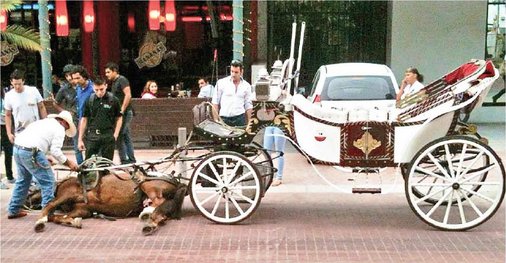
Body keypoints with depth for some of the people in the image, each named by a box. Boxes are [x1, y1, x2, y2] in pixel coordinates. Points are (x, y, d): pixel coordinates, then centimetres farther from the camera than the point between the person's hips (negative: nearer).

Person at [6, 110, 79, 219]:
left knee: (23, 180, 24)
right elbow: (55, 151, -7)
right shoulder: (59, 129, 3)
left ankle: (13, 210, 30)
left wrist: (44, 159, 25)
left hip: (17, 148, 9)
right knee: (48, 181, 2)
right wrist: (69, 163, 4)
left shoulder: (42, 122, 28)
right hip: (31, 152, -9)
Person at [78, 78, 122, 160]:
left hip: (108, 136, -1)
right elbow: (84, 119, 9)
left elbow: (119, 118, 8)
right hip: (92, 136, 1)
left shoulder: (113, 100, 1)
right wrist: (80, 139, 6)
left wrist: (115, 134, -5)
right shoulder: (89, 100, 4)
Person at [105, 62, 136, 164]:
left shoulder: (122, 80, -11)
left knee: (118, 136, -11)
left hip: (125, 112, -10)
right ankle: (131, 159, 15)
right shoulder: (113, 82, 18)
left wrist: (122, 110, -21)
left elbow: (128, 95, -21)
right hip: (119, 113, 10)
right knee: (126, 136, 11)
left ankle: (124, 160, -7)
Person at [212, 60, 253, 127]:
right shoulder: (221, 83, 3)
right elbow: (215, 102, 4)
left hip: (239, 118, 2)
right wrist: (215, 119, -3)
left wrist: (249, 123, 7)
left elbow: (248, 106, 12)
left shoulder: (246, 86, 10)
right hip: (224, 118, -2)